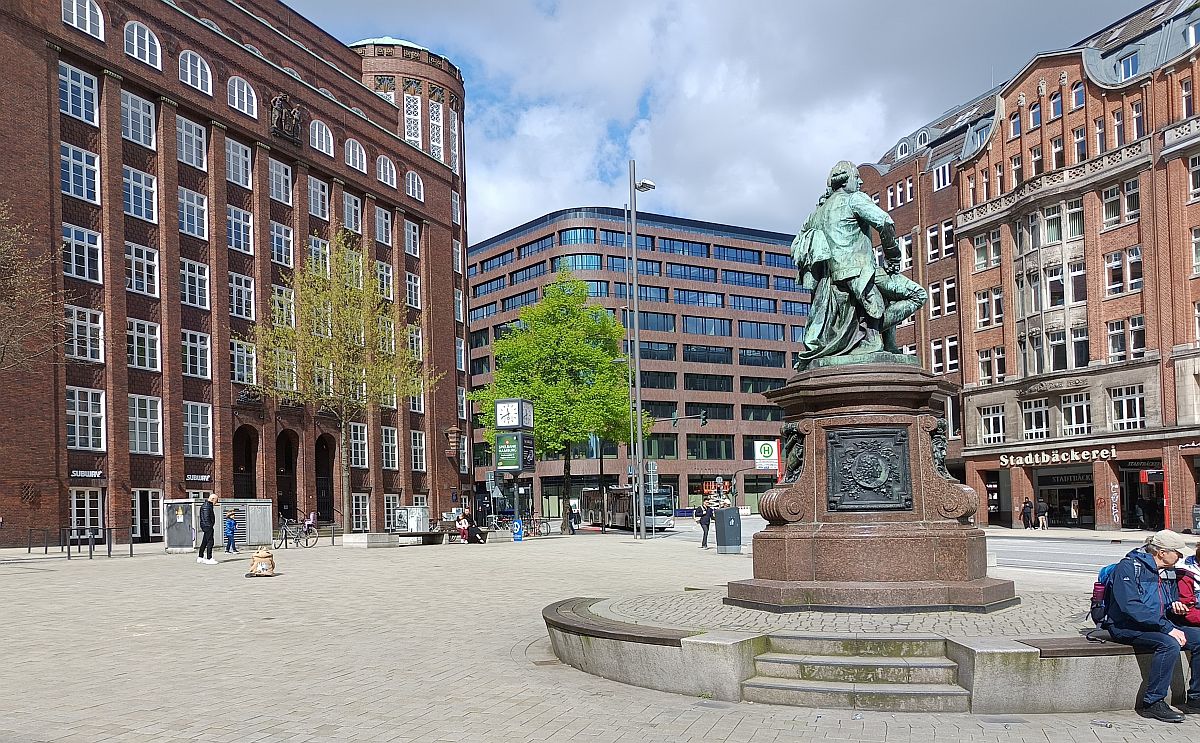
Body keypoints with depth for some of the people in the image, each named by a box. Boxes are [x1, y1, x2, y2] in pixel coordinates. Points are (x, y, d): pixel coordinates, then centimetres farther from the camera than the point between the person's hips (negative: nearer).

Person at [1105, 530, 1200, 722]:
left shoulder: (1166, 571, 15)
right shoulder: (1129, 567, -13)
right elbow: (1131, 606, -24)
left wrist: (1173, 607, 1)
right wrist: (1167, 628, -26)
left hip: (1157, 626, 9)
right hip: (1128, 628, -9)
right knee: (1169, 644, -32)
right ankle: (1153, 703, -23)